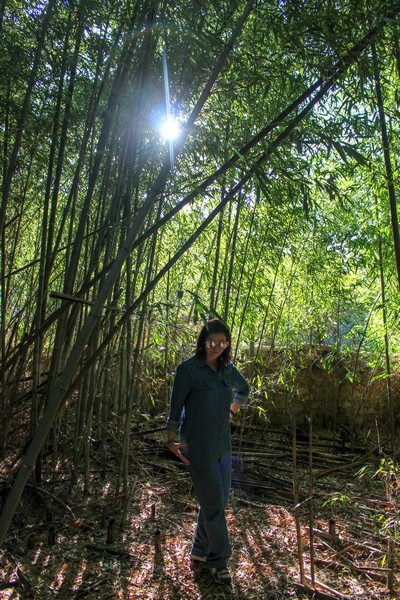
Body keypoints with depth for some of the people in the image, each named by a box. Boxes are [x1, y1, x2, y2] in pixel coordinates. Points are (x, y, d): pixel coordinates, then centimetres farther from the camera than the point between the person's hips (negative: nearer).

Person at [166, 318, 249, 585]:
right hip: (198, 445, -6)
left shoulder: (228, 369, 3)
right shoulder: (188, 369, -14)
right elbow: (175, 406, -9)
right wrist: (172, 441, -9)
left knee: (219, 501, 15)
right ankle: (218, 560, 21)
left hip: (223, 444, 7)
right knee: (213, 503, 0)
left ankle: (200, 552, 36)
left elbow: (244, 389, 23)